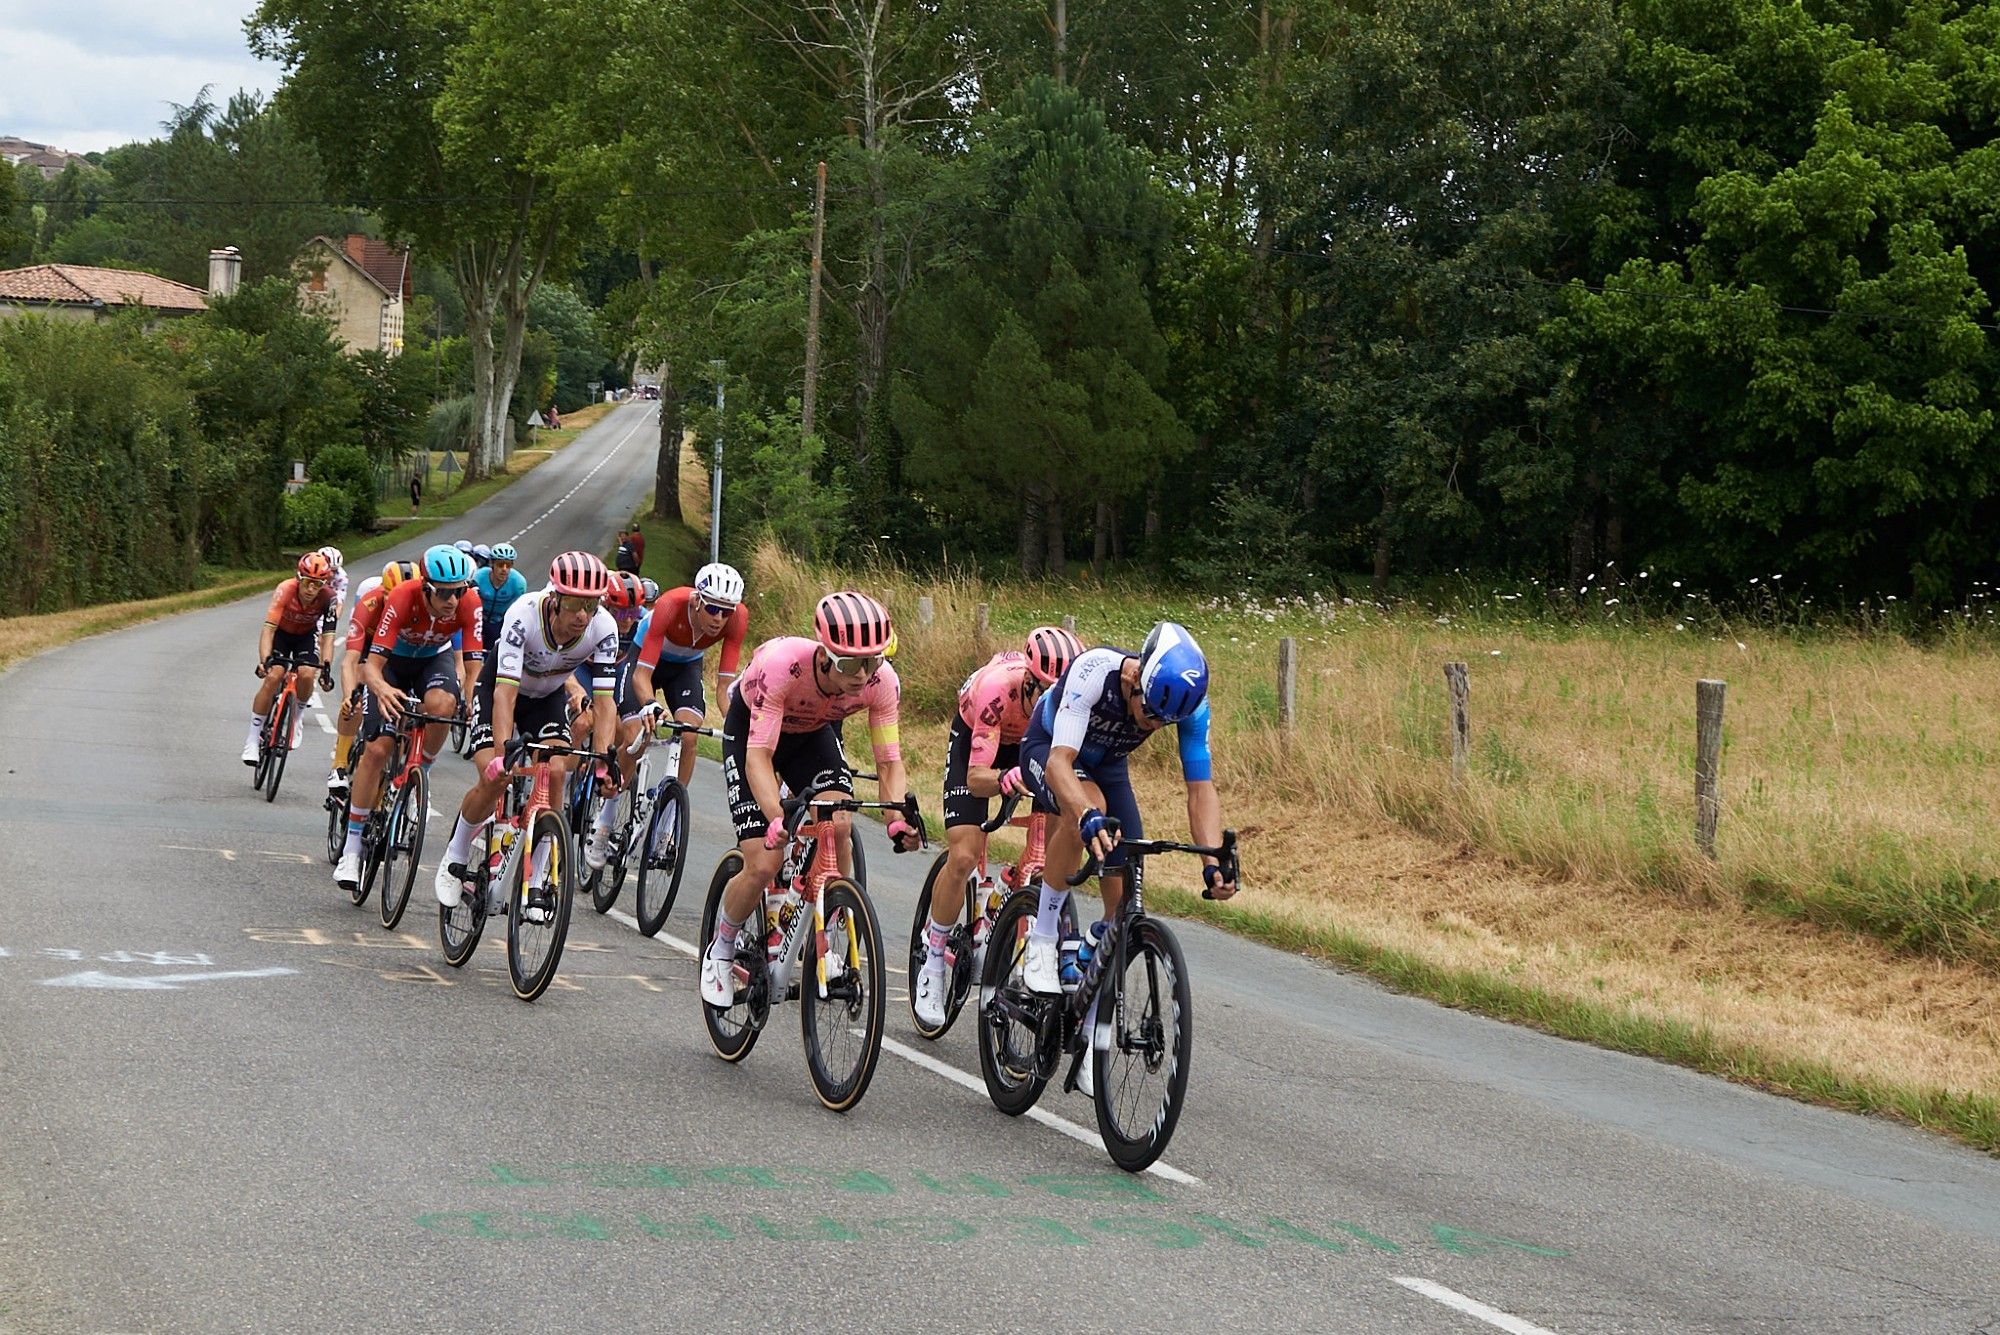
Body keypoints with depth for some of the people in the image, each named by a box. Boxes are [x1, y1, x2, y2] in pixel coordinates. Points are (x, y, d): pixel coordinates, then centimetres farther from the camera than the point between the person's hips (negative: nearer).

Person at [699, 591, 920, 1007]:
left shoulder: (882, 682, -30)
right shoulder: (781, 665, -41)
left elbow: (889, 761, -25)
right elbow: (759, 754, -42)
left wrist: (899, 818, -44)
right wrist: (777, 819, -58)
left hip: (813, 733, 3)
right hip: (750, 729, -3)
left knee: (838, 826, -25)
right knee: (764, 865, -15)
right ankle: (721, 950, 13)